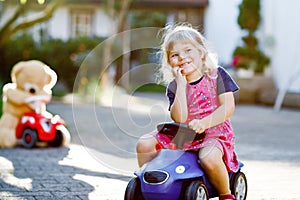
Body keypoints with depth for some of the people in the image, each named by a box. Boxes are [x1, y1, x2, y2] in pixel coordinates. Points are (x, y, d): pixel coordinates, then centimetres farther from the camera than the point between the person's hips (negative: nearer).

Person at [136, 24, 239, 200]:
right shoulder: (174, 86, 0)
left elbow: (228, 107, -13)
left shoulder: (216, 75, -5)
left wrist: (203, 123, -27)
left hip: (215, 133, -4)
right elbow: (179, 119, -14)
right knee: (144, 144, -9)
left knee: (208, 157, -36)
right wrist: (181, 85, -18)